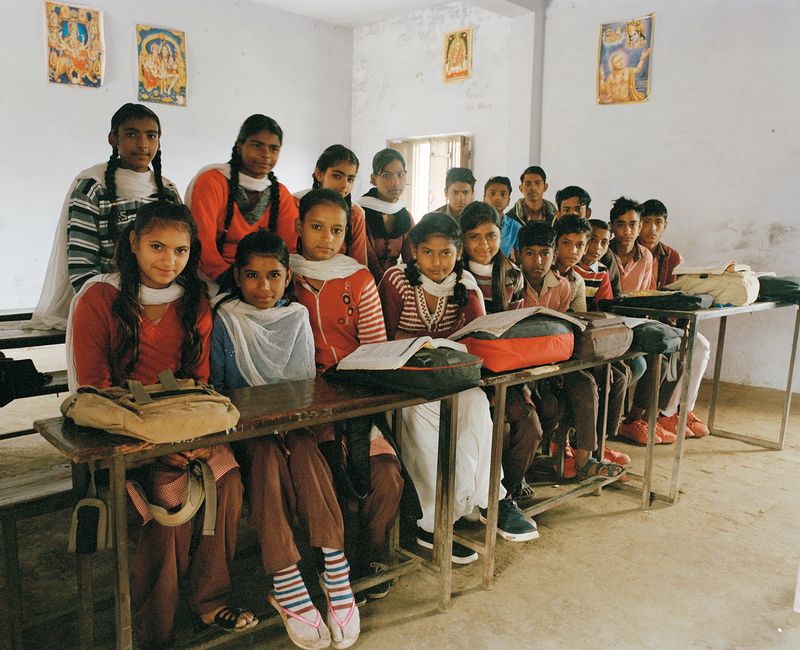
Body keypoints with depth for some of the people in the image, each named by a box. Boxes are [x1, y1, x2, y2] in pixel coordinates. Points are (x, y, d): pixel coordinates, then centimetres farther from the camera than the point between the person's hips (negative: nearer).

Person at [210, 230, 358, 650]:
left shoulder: (298, 319, 9)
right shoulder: (224, 322, 0)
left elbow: (306, 384, 11)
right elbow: (215, 389, 0)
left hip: (292, 424, 2)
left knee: (305, 449, -30)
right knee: (267, 453, -33)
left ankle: (335, 573, -33)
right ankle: (286, 585, -34)